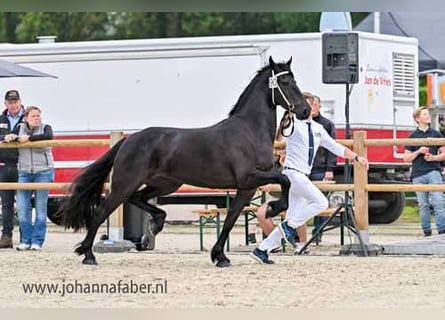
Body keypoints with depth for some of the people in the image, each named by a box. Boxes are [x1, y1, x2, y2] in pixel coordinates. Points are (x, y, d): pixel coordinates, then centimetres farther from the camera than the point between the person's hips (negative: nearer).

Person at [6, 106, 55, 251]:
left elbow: (48, 137, -22)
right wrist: (11, 137, -17)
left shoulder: (45, 128, 0)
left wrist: (28, 138, -21)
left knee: (41, 209, -1)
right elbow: (7, 138, 5)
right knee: (22, 209, -3)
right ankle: (26, 240, 8)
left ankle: (37, 241, 4)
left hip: (43, 172, -3)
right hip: (24, 173, 3)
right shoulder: (20, 128, 9)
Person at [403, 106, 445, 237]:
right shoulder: (413, 136, 9)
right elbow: (406, 158, 10)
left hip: (433, 171, -1)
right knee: (423, 205, 2)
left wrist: (433, 157, -6)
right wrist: (418, 152, -7)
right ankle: (427, 231, 7)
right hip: (418, 174, 1)